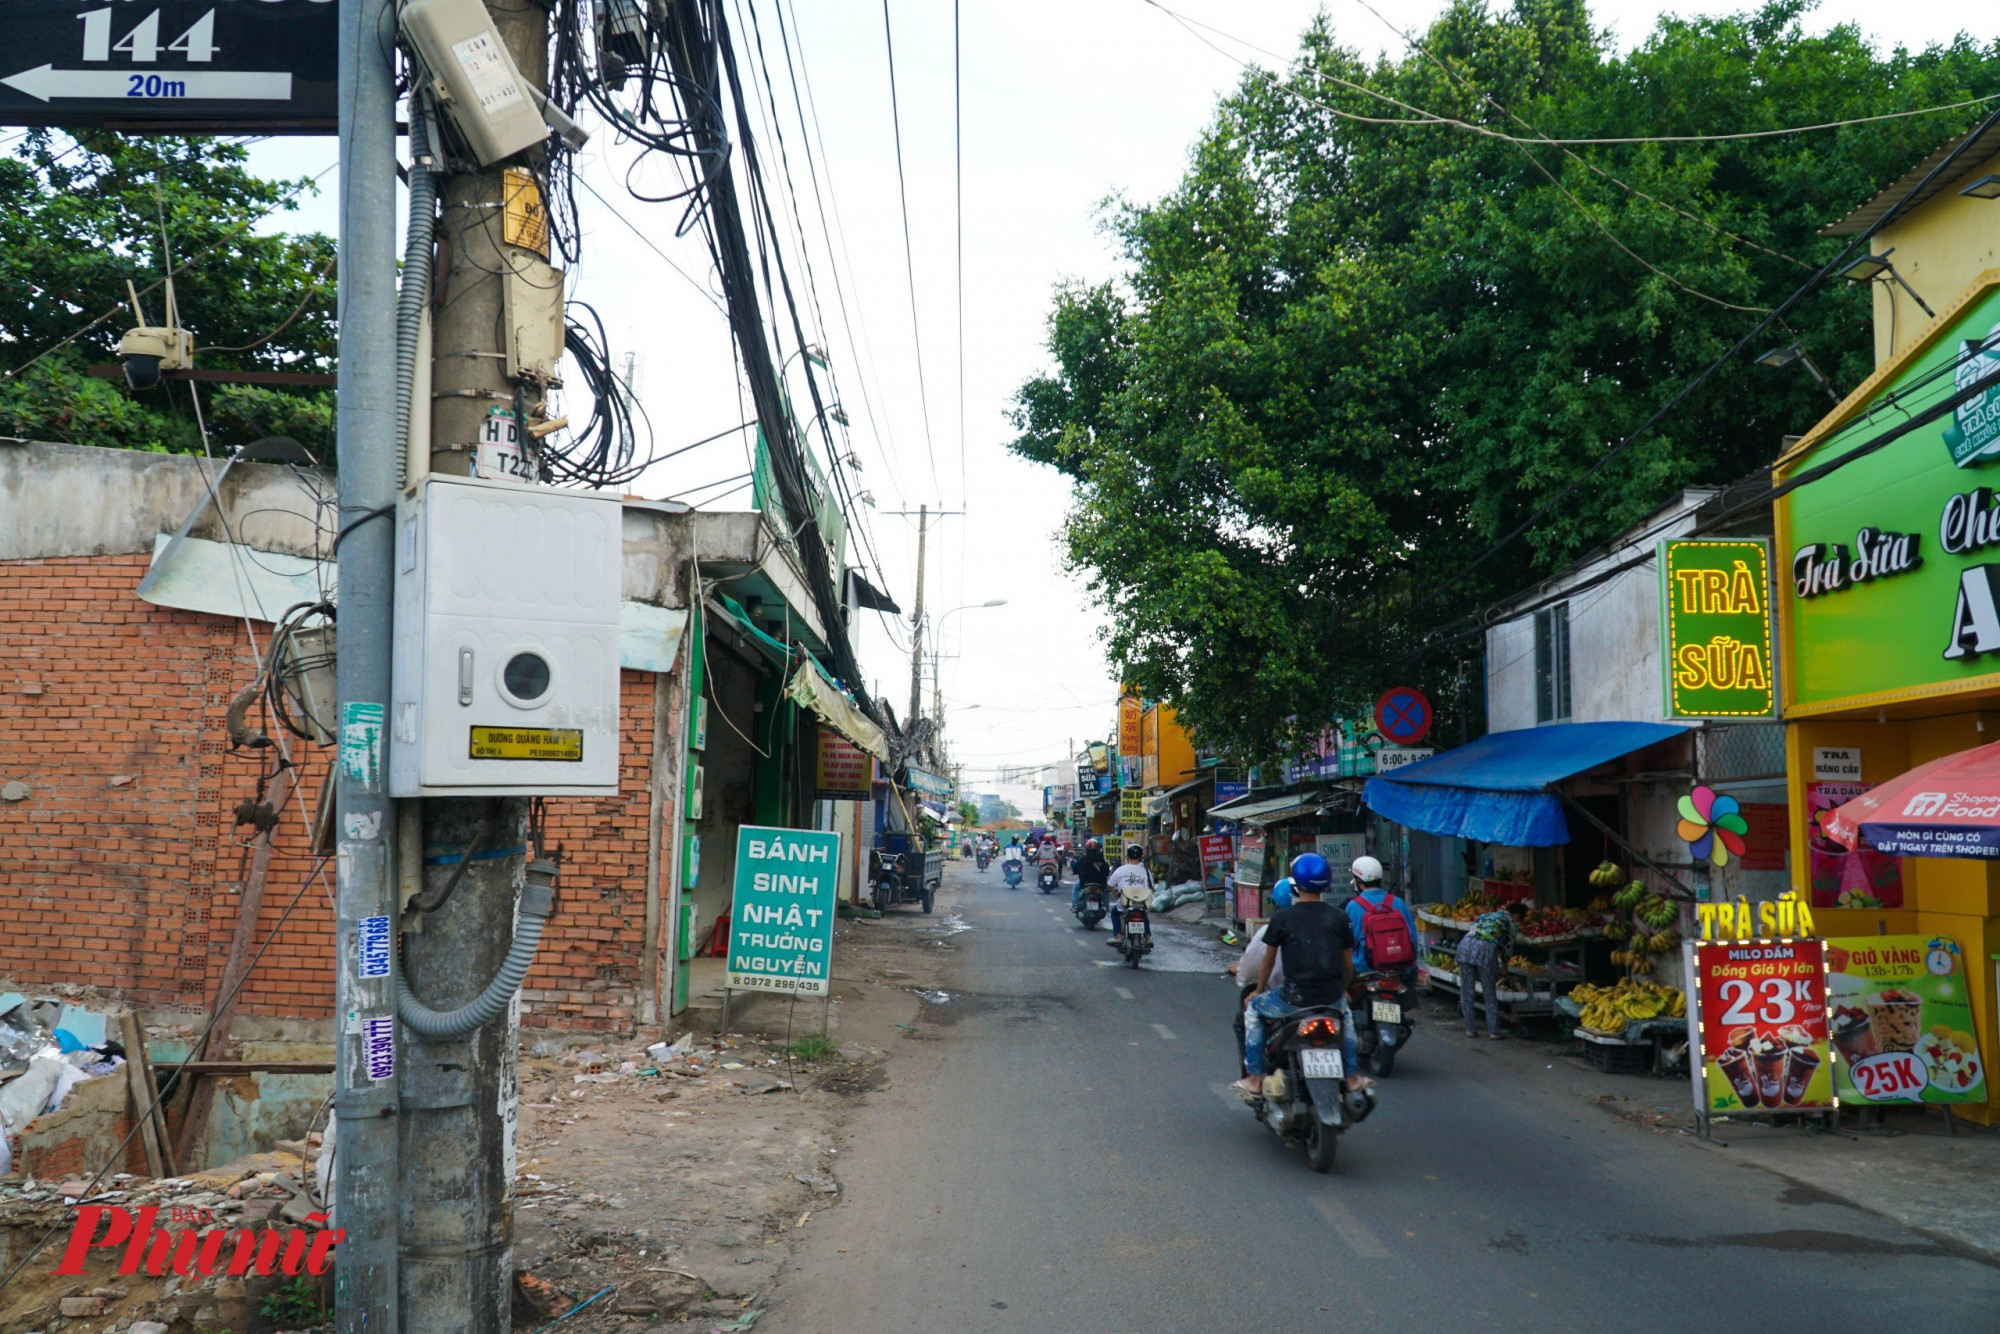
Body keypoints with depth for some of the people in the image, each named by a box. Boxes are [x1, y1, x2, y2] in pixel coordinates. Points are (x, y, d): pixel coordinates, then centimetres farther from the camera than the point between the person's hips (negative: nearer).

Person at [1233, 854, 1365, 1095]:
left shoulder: (1282, 918, -5)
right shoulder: (1339, 917, 2)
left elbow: (1267, 962, 4)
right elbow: (1348, 964, 9)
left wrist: (1259, 990, 22)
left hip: (1295, 998, -3)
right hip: (1331, 998, 3)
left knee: (1254, 1010, 24)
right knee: (1345, 1012, 38)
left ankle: (1254, 1078, 21)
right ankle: (1351, 1076, 36)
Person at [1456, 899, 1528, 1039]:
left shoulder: (1487, 915, 32)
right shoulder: (1512, 922, 17)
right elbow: (1508, 947, 17)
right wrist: (1504, 966, 36)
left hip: (1465, 945, 4)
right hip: (1485, 950, -4)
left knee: (1466, 991, 11)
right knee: (1490, 993, 11)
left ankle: (1470, 1029, 16)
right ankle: (1493, 1031, 13)